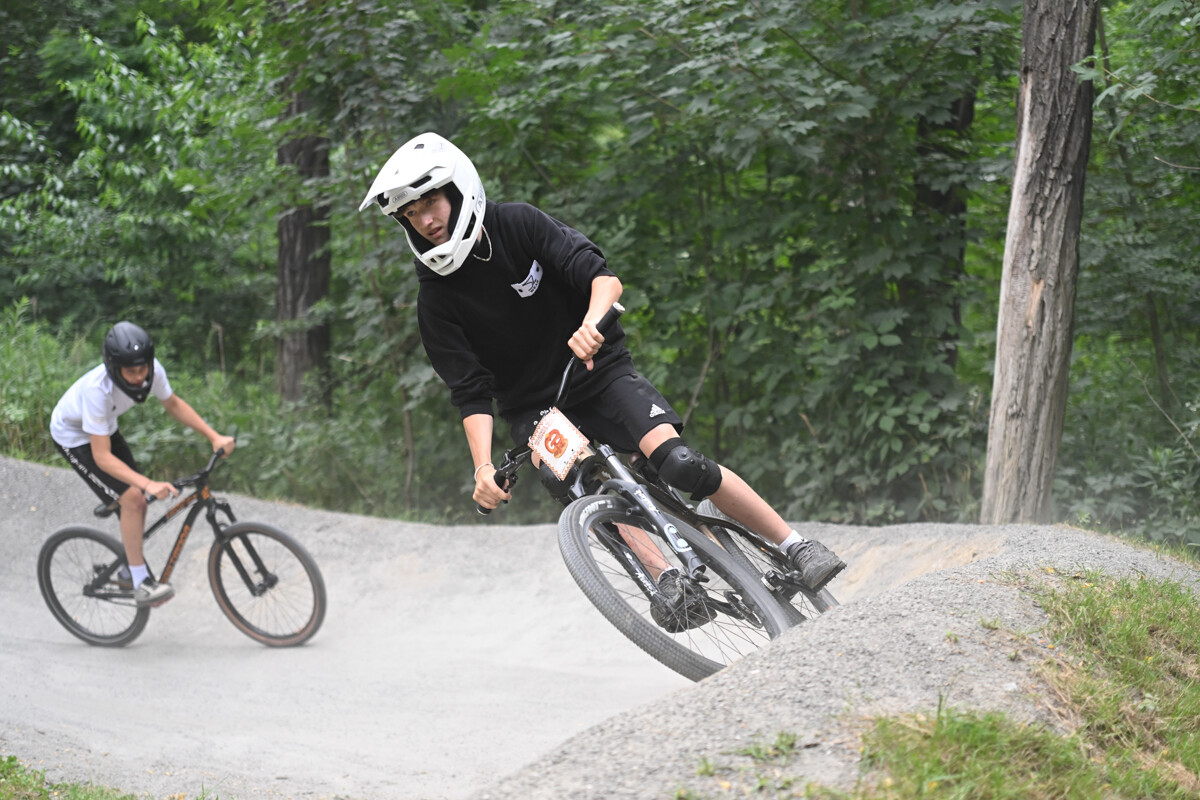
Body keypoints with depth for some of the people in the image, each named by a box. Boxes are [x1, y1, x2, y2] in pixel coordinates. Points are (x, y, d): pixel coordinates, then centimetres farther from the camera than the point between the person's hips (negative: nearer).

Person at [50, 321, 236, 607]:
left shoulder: (153, 370, -24)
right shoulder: (97, 389, -41)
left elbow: (173, 404, -2)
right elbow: (102, 456, -38)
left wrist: (215, 437, -10)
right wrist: (149, 484, -48)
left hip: (105, 428, 7)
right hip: (74, 437, -6)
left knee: (139, 498, 5)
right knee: (133, 498, -18)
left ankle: (128, 570, 27)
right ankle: (140, 583, -10)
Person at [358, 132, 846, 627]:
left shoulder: (519, 224, -10)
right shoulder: (436, 299, -10)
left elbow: (604, 277, -20)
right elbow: (471, 394, -13)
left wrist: (591, 322, -43)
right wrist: (483, 466, -29)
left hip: (599, 372, -1)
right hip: (534, 408, 1)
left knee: (678, 464, -21)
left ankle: (796, 547, -12)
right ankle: (669, 583, -29)